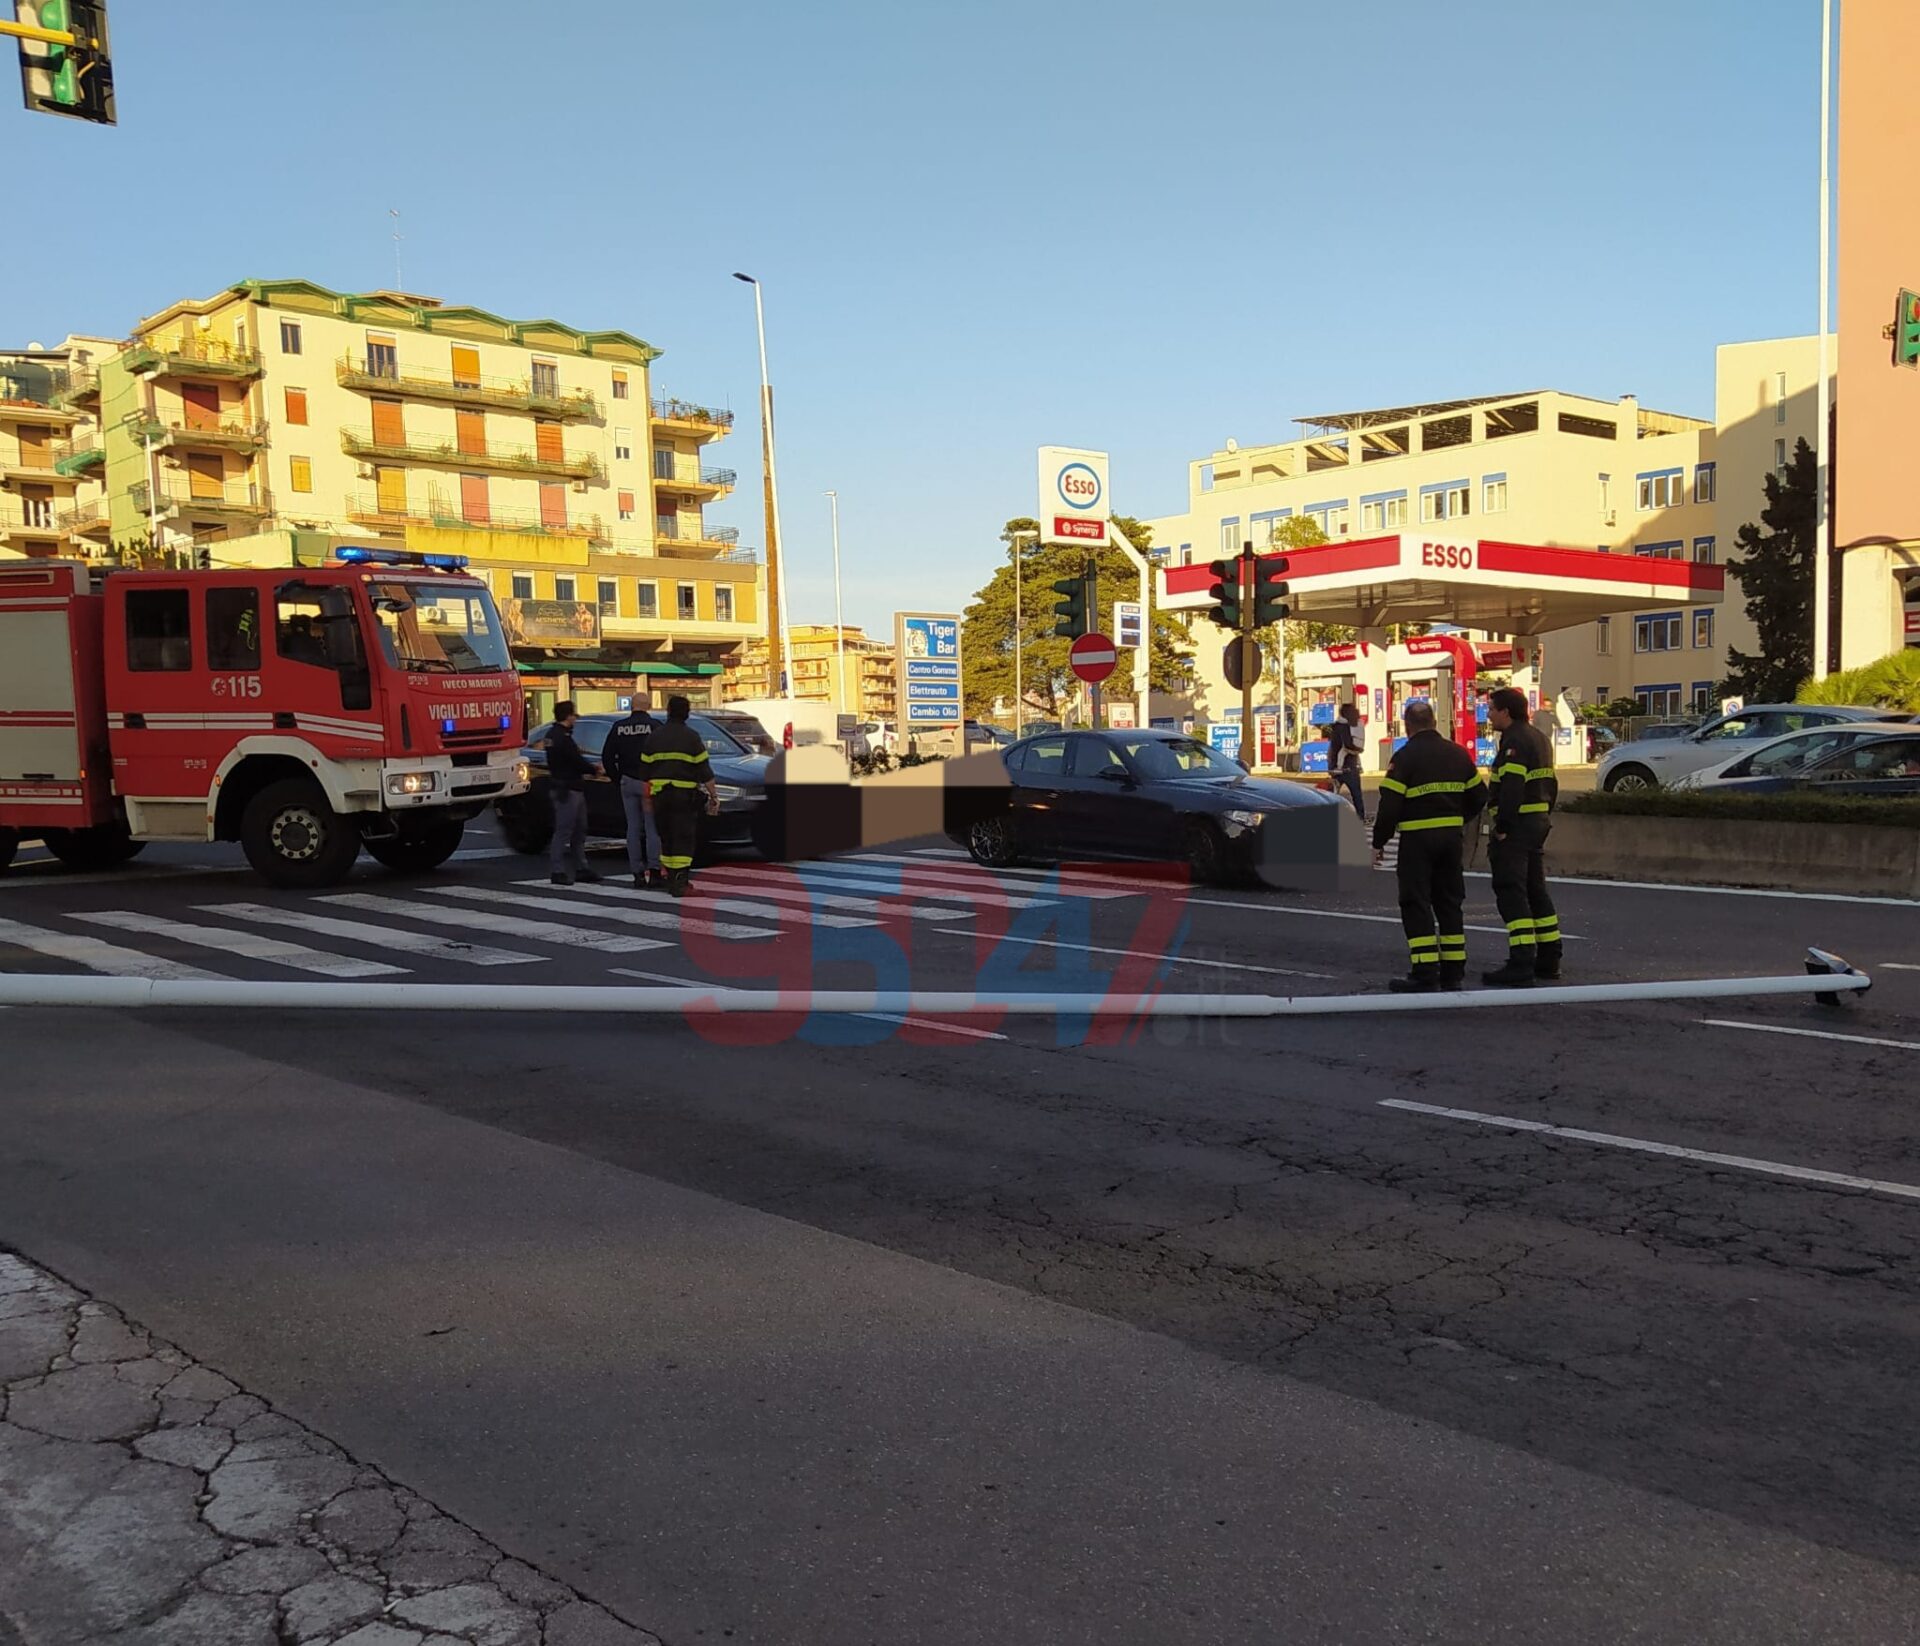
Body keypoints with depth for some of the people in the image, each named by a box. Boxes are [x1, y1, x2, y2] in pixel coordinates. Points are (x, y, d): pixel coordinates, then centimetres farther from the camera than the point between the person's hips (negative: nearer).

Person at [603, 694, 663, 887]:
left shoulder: (619, 727, 5)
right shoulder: (655, 726, -8)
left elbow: (608, 756, 6)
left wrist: (616, 778, 15)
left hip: (627, 782, 4)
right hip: (649, 783, -4)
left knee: (633, 828, 8)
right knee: (652, 828, -1)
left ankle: (638, 872, 8)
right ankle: (654, 870, -8)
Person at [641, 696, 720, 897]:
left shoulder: (655, 736, 7)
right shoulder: (691, 737, -4)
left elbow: (645, 768, 9)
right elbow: (704, 769, -7)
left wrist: (648, 791, 21)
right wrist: (713, 795, -1)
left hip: (659, 793, 4)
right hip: (685, 794, -4)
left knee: (666, 836, 15)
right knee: (683, 838, -4)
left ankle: (671, 878, 21)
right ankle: (679, 882, -13)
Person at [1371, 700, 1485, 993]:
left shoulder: (1404, 757, -10)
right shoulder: (1458, 754, 8)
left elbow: (1390, 804, -14)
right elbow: (1478, 795, 15)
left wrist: (1379, 842, -4)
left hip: (1417, 838, -6)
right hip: (1453, 837, 6)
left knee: (1416, 905, -1)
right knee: (1450, 902, 14)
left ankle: (1425, 974, -6)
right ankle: (1453, 972, 16)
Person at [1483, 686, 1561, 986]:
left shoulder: (1514, 741, -16)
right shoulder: (1540, 738, 17)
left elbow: (1512, 788, -24)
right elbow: (1551, 784, 21)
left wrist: (1502, 826, -21)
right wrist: (1544, 818, 22)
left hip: (1515, 826, -10)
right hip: (1540, 822, 10)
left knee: (1511, 894, -9)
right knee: (1536, 891, 17)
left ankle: (1521, 965, -12)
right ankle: (1548, 960, 21)